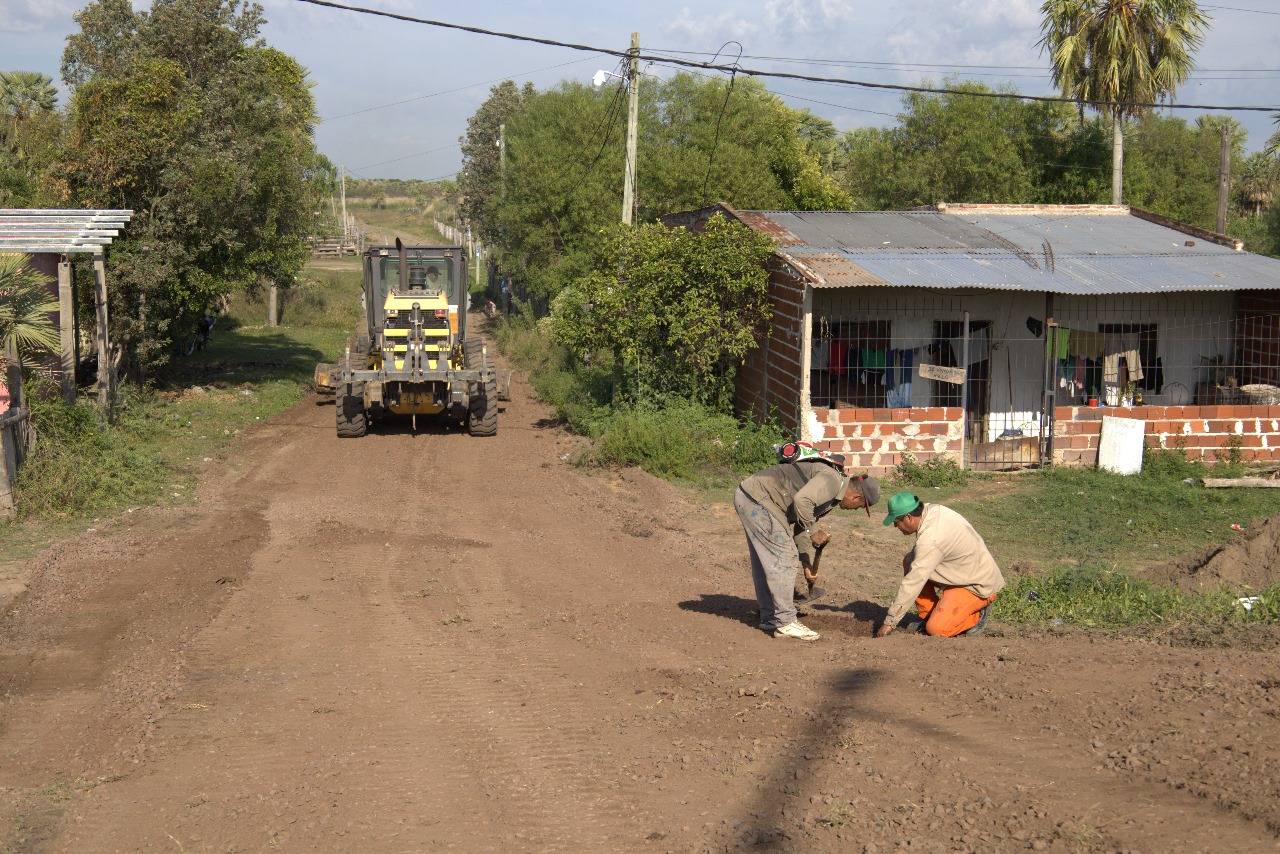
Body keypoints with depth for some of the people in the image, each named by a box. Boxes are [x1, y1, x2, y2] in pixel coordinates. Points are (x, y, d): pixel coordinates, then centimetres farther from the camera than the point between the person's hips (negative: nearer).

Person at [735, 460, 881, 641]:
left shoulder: (833, 495, 18)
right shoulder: (832, 480, -14)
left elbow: (800, 524, 26)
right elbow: (801, 500, -29)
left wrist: (807, 561, 31)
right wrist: (814, 532, -15)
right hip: (758, 498, -11)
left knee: (765, 563, 17)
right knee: (783, 561, -6)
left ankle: (769, 619, 26)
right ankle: (785, 623, -1)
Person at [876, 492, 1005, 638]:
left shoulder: (930, 541, -31)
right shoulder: (932, 510, -5)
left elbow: (913, 583, -28)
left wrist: (889, 622, -22)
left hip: (979, 586, -10)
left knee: (936, 630, -20)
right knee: (909, 562, 0)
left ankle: (976, 615, 4)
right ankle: (928, 616, 9)